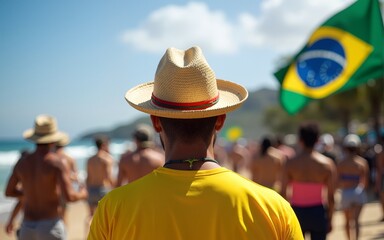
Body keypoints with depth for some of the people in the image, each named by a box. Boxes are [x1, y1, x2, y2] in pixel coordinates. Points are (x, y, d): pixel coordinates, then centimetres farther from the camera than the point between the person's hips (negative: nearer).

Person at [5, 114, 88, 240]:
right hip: (50, 227, -5)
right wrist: (82, 194, 2)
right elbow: (69, 196, -20)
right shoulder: (58, 163, -12)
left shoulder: (22, 162, 5)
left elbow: (9, 192, 17)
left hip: (27, 227, 5)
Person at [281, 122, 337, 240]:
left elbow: (283, 193, -6)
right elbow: (331, 196, -5)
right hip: (318, 212, 0)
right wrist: (329, 219, 7)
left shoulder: (291, 163, -7)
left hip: (297, 212, 0)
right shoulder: (327, 164, -6)